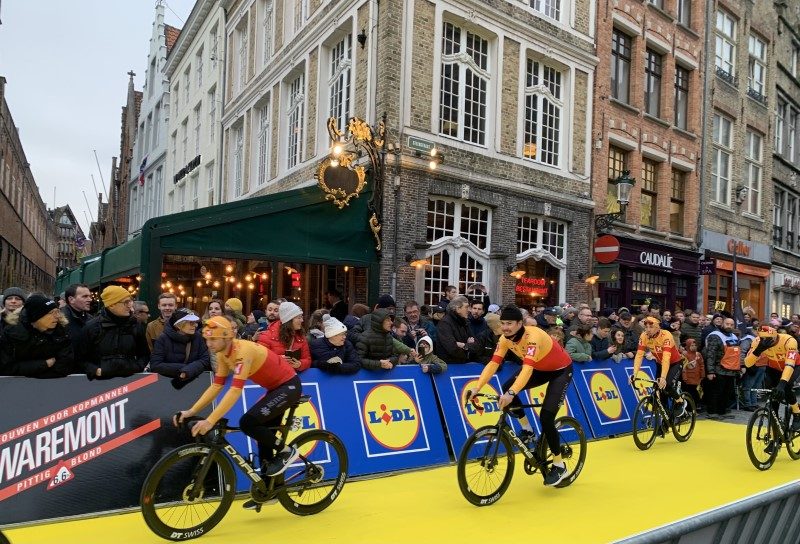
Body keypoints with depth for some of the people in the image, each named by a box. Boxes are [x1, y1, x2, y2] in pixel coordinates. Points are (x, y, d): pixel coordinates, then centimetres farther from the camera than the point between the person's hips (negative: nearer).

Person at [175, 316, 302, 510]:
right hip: (276, 388, 9)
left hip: (289, 386, -9)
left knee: (247, 423, -19)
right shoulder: (223, 355, 0)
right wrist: (191, 411, -7)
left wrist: (210, 421, -38)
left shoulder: (242, 351, -27)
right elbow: (216, 386, 2)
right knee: (264, 436, 11)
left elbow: (235, 390, -35)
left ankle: (287, 451, -1)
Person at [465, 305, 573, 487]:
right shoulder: (505, 339, -16)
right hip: (541, 369, 7)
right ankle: (527, 429, 7)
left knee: (546, 417, -17)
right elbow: (493, 364, -21)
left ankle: (559, 466, 3)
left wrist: (512, 394, -60)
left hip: (561, 370, -7)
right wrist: (476, 388, -33)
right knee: (507, 388, -15)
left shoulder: (533, 336, -36)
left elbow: (527, 368, -47)